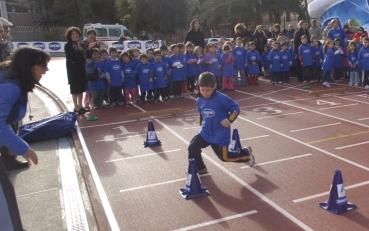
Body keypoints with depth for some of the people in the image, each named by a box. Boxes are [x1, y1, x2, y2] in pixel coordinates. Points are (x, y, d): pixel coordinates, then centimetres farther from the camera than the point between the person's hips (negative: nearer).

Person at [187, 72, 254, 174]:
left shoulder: (221, 99, -21)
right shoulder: (199, 100, -4)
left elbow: (236, 108, -11)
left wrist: (229, 120, -23)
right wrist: (202, 123, 10)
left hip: (220, 135, -4)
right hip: (205, 133, 5)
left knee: (225, 157, 9)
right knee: (192, 148, -12)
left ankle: (246, 153, 38)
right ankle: (200, 169, 15)